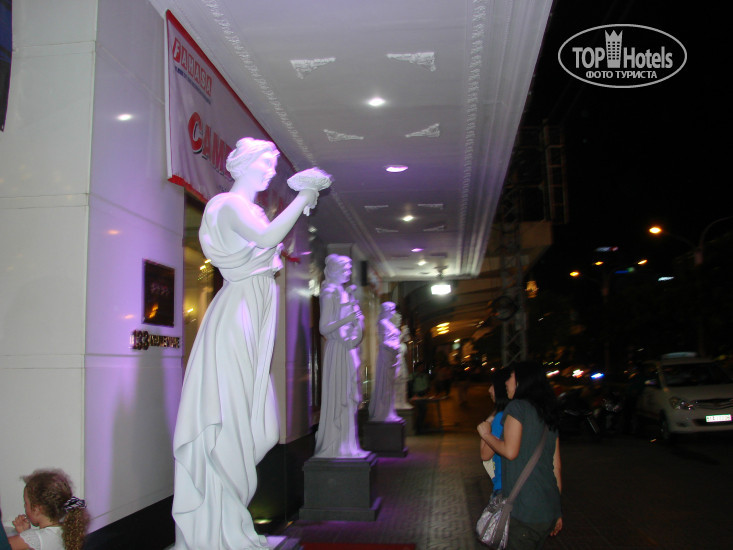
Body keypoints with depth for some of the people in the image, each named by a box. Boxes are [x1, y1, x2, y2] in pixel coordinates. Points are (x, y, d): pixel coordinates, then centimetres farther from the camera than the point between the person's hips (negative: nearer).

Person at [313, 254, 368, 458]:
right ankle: (338, 447, -1)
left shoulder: (342, 292, 17)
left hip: (348, 348, 9)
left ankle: (344, 445, 17)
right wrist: (348, 318, -22)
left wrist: (351, 299, 18)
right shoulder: (330, 293, -10)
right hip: (338, 351, -9)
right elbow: (324, 327, -15)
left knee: (347, 397, 11)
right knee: (340, 396, -7)